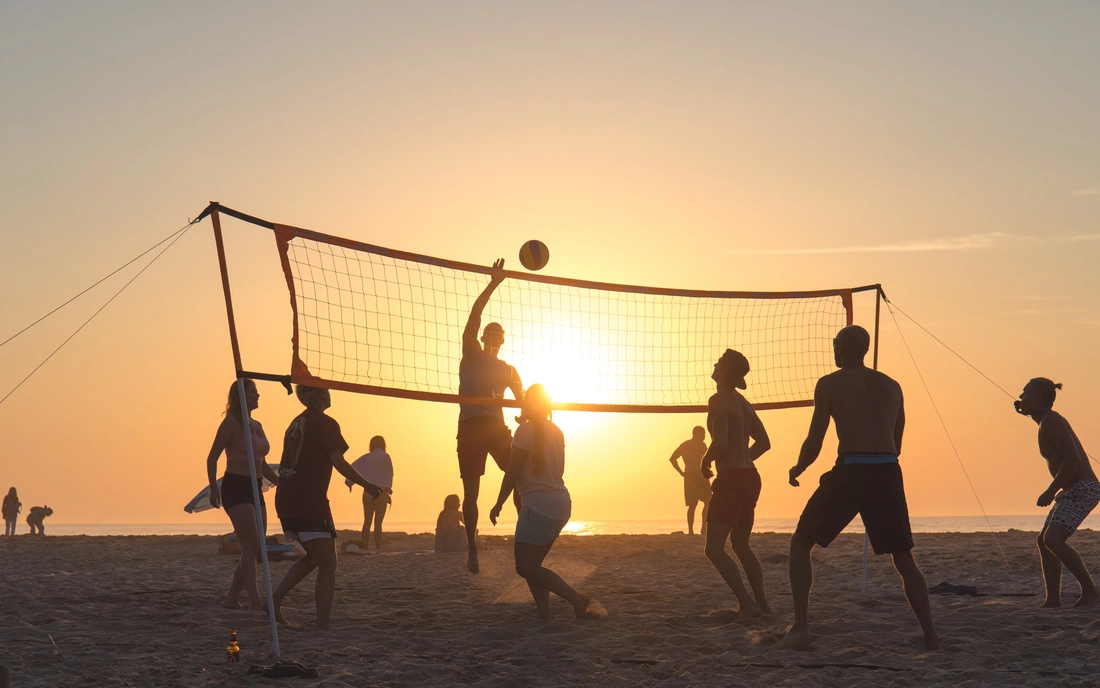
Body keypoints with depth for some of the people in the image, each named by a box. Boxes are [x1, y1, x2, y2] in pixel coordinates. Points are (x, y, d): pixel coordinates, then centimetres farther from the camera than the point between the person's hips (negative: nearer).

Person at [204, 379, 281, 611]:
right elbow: (212, 457, -10)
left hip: (255, 489, 8)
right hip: (236, 487, -8)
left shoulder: (257, 426, 16)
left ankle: (232, 598, 14)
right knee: (251, 546, -15)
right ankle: (255, 600, -17)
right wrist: (214, 488, -19)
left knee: (257, 549, 6)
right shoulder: (231, 422, -7)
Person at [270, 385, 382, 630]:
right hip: (310, 502, -8)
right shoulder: (325, 423, -7)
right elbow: (339, 463, -13)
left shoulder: (296, 423, 17)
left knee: (313, 557, 22)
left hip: (284, 501, 8)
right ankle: (322, 626, -10)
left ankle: (275, 598, 9)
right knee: (328, 564, -3)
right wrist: (368, 485, -3)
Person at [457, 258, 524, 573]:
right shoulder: (471, 355, 9)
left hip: (496, 426, 3)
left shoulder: (508, 370, 20)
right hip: (469, 426, -2)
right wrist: (493, 284, -11)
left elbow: (523, 402, 20)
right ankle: (472, 548, 7)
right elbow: (474, 316, -4)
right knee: (471, 492, -1)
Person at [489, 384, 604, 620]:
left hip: (539, 504, -9)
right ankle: (544, 615, 0)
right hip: (560, 503, 9)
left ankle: (578, 600, -17)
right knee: (531, 565, 12)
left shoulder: (526, 430, -11)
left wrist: (498, 504, -4)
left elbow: (512, 472, -12)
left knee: (526, 567, -9)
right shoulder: (556, 432, 12)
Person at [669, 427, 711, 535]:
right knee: (708, 502, 2)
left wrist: (681, 472, 7)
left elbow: (672, 458, 9)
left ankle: (690, 530, 3)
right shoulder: (701, 445, -4)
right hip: (699, 475, -6)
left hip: (688, 476, 6)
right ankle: (704, 526, -12)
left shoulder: (684, 445, 15)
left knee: (692, 505, 9)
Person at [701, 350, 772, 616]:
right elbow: (764, 442, 19)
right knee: (741, 545, 20)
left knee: (714, 548, -10)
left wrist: (705, 462, -4)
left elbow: (720, 442, -22)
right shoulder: (743, 403, 15)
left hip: (731, 480, -9)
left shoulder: (719, 400, -12)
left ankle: (747, 604, -18)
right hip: (750, 477, 9)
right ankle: (762, 604, 20)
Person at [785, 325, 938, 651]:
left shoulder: (830, 383, 5)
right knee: (904, 558, 17)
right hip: (888, 474, 4)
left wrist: (797, 469, 20)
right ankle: (931, 635, 8)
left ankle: (800, 628, 1)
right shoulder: (892, 386, 18)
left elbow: (814, 442, 2)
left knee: (801, 544, 12)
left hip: (850, 472, -4)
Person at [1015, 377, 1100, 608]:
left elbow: (1072, 458, -24)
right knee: (1044, 540, 10)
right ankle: (1053, 599, 10)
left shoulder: (1051, 422, -15)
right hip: (1072, 491, 11)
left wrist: (1051, 491, -20)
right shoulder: (1048, 420, 16)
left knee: (1053, 539, -21)